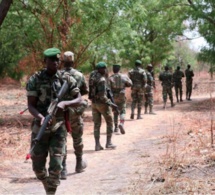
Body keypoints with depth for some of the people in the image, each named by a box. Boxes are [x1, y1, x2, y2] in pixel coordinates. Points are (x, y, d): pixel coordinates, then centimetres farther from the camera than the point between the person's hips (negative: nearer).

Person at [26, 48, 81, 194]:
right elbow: (31, 105, -9)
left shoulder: (66, 79, -1)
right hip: (40, 127, 0)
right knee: (38, 166, 8)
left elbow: (79, 99, 0)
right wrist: (41, 117, -30)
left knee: (56, 165, -9)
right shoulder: (35, 80, -6)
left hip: (59, 127, 0)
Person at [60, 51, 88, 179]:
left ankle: (63, 170, -2)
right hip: (75, 111, 1)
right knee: (77, 139, 19)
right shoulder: (79, 75, -3)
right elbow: (85, 91, 10)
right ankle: (79, 164, 34)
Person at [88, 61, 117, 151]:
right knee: (109, 122, 9)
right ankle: (108, 143, 8)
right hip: (102, 103, -7)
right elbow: (102, 96, -25)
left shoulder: (93, 75, 2)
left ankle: (97, 145, 6)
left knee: (97, 124, 9)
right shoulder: (102, 80, -20)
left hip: (93, 103, 7)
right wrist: (111, 104, -22)